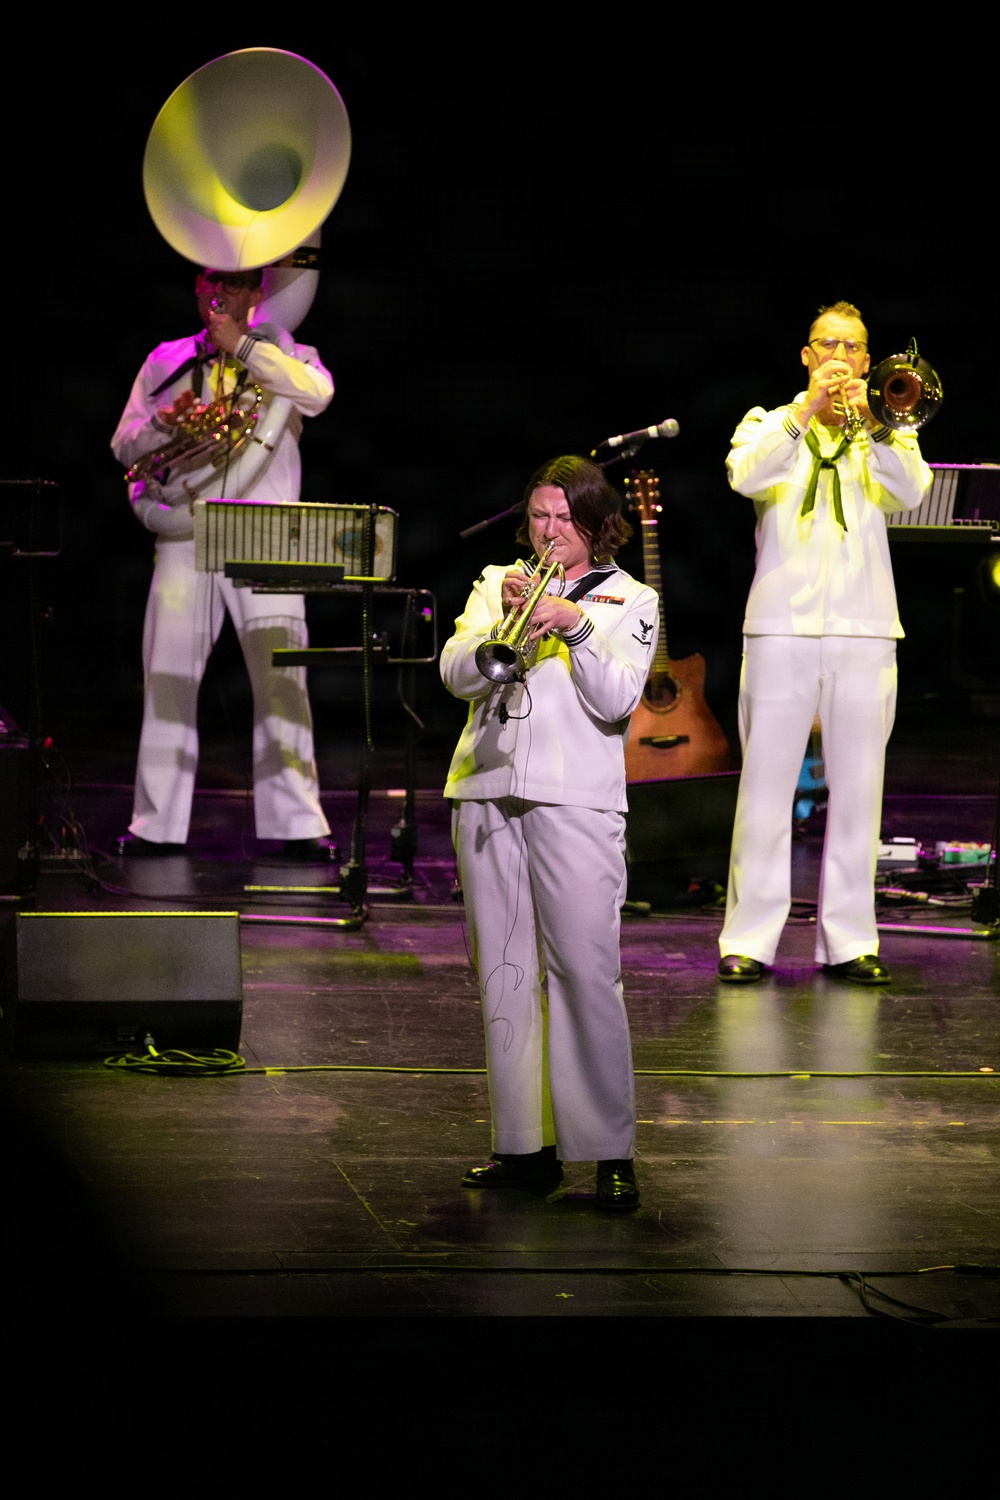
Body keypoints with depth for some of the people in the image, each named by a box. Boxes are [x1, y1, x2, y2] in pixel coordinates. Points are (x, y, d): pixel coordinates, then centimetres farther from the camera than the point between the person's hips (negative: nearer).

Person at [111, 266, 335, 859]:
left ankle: (298, 825, -4)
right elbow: (124, 446, 13)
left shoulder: (284, 356, 9)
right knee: (169, 676, 0)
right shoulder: (166, 361, 16)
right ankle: (157, 824, 5)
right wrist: (165, 423, -8)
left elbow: (316, 393, -14)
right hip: (184, 540, 2)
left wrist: (243, 346, -10)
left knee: (282, 679, -7)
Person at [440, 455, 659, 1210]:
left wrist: (575, 624, -16)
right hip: (487, 794, 4)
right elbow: (455, 674, 2)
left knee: (587, 973, -10)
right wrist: (502, 623, -14)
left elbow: (617, 701, -5)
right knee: (505, 975, 5)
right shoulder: (496, 583, 16)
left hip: (577, 801, -4)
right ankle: (526, 1146, 11)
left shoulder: (630, 601, 8)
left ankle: (612, 1152, -8)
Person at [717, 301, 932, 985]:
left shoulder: (885, 433, 15)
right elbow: (746, 474, -11)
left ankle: (849, 941, 6)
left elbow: (911, 491, -7)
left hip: (864, 628, 1)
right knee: (766, 785, -3)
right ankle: (749, 940, 1)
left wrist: (869, 421, -20)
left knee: (858, 789, 1)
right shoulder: (771, 425, 12)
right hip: (783, 623, -1)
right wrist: (808, 406, -18)